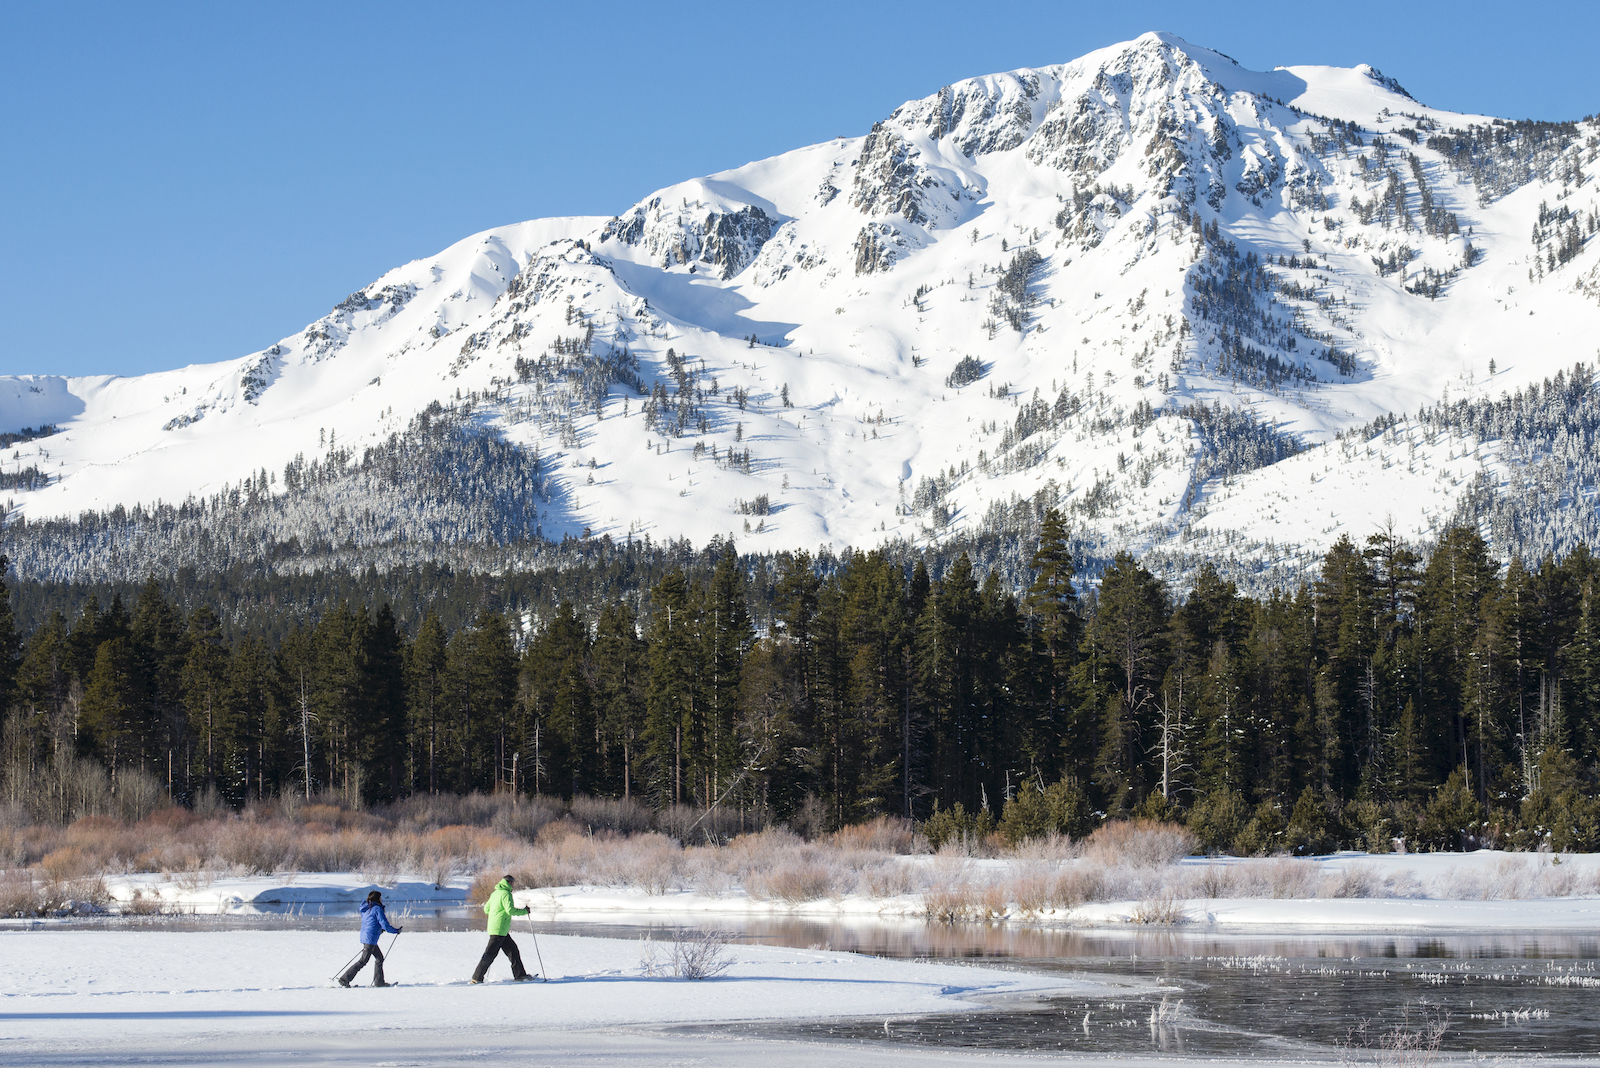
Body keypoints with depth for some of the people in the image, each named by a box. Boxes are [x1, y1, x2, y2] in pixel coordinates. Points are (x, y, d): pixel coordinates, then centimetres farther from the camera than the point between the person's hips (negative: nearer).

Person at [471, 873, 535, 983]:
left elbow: (486, 909, 22)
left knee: (513, 950, 13)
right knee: (490, 954, -7)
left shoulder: (495, 894, 15)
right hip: (499, 930, -10)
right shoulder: (506, 894, -13)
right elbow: (510, 910, -23)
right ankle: (477, 978, -5)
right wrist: (524, 911, -10)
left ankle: (520, 975, 14)